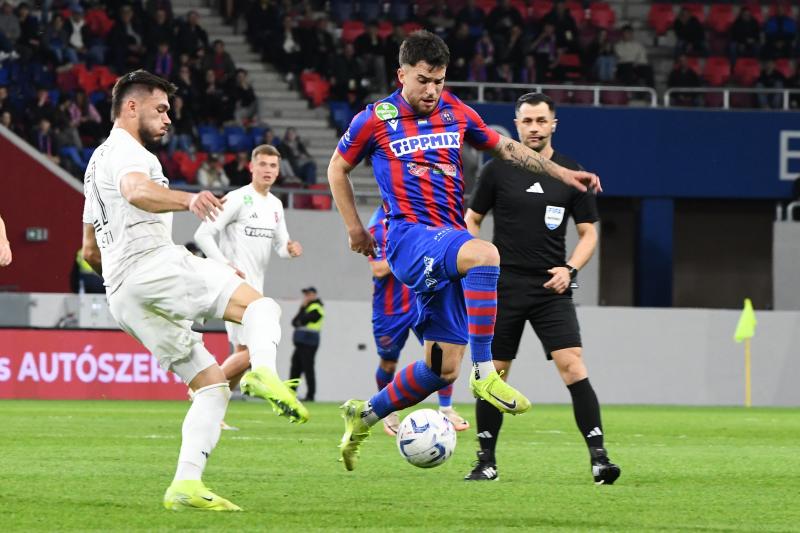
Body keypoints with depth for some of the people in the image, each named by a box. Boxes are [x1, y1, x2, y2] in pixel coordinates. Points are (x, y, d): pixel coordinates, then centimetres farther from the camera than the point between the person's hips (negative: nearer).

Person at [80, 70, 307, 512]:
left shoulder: (97, 161, 31)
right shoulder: (127, 152, 0)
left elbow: (90, 251, 35)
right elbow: (136, 191, -27)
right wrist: (187, 200, -45)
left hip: (121, 299, 9)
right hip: (153, 263, -9)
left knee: (212, 385, 7)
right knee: (260, 307, -12)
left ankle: (186, 484, -8)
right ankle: (264, 371, -43)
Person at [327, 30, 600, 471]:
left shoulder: (455, 112, 11)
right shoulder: (375, 120, 0)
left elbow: (505, 148, 23)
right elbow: (338, 168, 14)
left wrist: (561, 173, 15)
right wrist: (354, 227, 10)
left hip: (449, 244, 6)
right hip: (409, 237, -6)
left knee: (443, 368, 3)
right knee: (483, 254, -37)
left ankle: (364, 416, 23)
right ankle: (484, 373, -35)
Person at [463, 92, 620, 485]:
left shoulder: (571, 174, 4)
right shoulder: (497, 170, 3)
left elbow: (588, 232, 9)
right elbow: (471, 220, 12)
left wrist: (570, 268, -8)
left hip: (551, 288, -1)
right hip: (503, 286, 1)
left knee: (571, 365, -15)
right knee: (494, 372, 3)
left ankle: (598, 456, -17)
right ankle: (486, 462, 15)